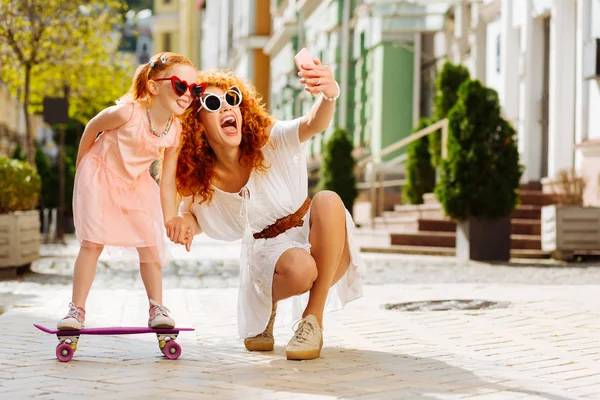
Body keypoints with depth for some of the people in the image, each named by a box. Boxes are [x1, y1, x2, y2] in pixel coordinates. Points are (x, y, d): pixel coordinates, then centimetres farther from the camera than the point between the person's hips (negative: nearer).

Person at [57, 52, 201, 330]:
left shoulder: (176, 132, -16)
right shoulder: (127, 113, -32)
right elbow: (92, 128, -11)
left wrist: (171, 221, -5)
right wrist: (81, 165, 1)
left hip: (138, 182, 4)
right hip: (100, 174, -4)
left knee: (151, 243, -2)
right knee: (92, 242, -9)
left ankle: (157, 308, 9)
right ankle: (77, 309, -1)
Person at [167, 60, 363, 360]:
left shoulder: (272, 141, -13)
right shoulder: (200, 180, -8)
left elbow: (315, 123, -33)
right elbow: (192, 216, 9)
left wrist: (329, 95, -57)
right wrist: (184, 222, -18)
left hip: (324, 253, 1)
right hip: (268, 253, -1)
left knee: (328, 200, -33)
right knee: (299, 268, -38)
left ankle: (313, 319, -23)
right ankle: (265, 305, 1)